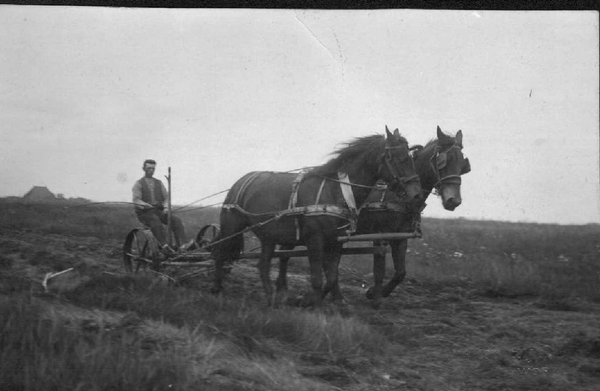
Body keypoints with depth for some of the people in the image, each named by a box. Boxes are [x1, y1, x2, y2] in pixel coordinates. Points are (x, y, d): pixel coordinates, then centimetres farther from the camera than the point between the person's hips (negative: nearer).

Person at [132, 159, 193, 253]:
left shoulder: (159, 183, 19)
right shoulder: (138, 184, 6)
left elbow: (166, 197, 15)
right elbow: (136, 200, -6)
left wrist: (166, 207, -7)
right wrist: (145, 205, -24)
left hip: (159, 211, 5)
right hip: (145, 213, -5)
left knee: (176, 220, -22)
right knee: (155, 221, -39)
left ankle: (182, 245, -37)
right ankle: (164, 245, -56)